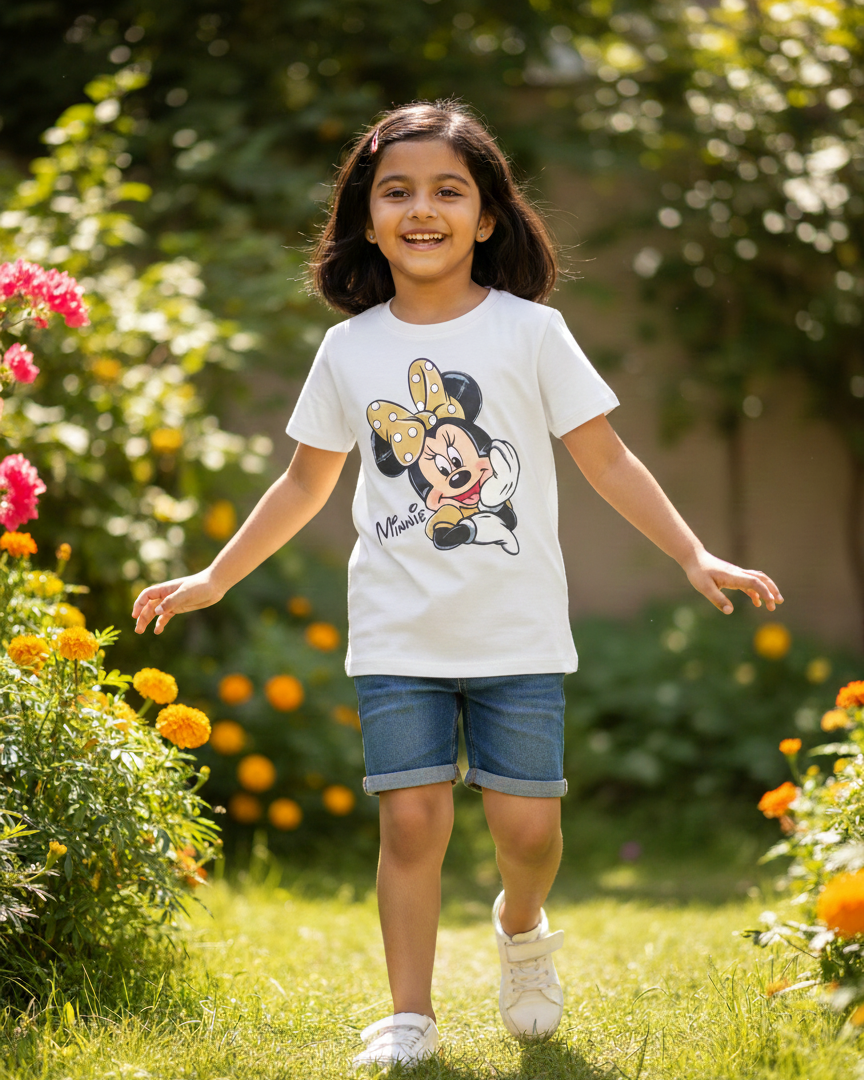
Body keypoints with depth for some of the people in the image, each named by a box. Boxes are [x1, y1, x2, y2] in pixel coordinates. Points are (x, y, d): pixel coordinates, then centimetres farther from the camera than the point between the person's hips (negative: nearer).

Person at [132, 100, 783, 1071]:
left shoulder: (529, 332, -1)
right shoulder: (350, 348, 5)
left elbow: (606, 461, 1)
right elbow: (307, 483, 16)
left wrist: (696, 559, -5)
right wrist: (213, 579, 18)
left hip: (518, 631, -1)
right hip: (397, 634, 1)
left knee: (527, 823, -1)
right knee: (410, 818, -4)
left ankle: (520, 927, 32)